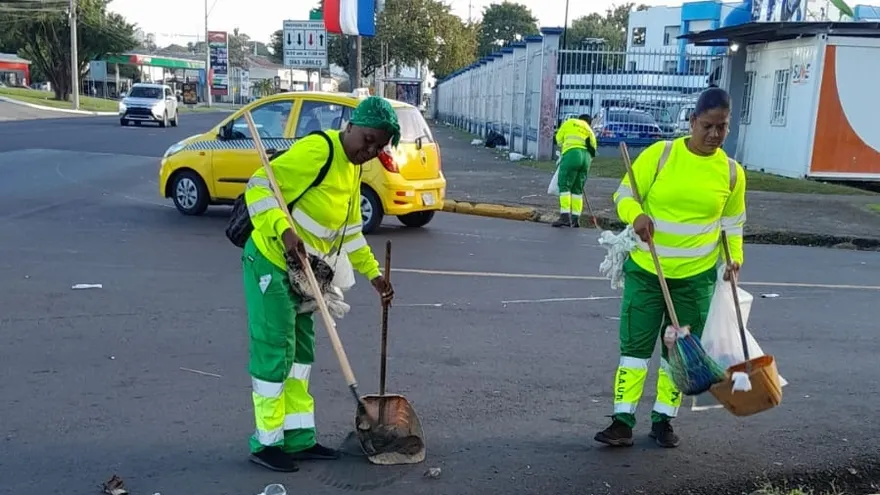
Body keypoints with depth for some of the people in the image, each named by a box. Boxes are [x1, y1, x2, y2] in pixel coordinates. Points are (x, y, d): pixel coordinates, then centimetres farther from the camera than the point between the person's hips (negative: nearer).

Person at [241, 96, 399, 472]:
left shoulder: (353, 169, 11)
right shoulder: (316, 151, -19)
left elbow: (350, 229, 20)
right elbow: (259, 187, -22)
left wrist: (373, 273, 17)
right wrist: (284, 232, -35)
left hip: (301, 270, 10)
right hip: (270, 262, -9)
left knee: (301, 352, 12)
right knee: (274, 353, -4)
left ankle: (299, 439, 22)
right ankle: (266, 443, 11)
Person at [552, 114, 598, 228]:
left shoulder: (570, 122, 17)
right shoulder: (590, 132, 30)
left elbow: (558, 138, 20)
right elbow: (592, 151, 23)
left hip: (572, 154, -5)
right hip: (586, 157, 5)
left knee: (564, 186, -4)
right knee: (578, 189, 11)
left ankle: (565, 216, -15)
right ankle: (575, 219, 7)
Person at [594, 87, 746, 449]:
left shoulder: (731, 172, 0)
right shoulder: (660, 154, -8)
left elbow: (732, 222, 12)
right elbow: (625, 193, -6)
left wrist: (734, 258, 0)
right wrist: (636, 216, -26)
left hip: (696, 276, 2)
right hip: (645, 270, -2)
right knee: (635, 345, -1)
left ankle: (663, 419, 23)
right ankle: (623, 421, 6)